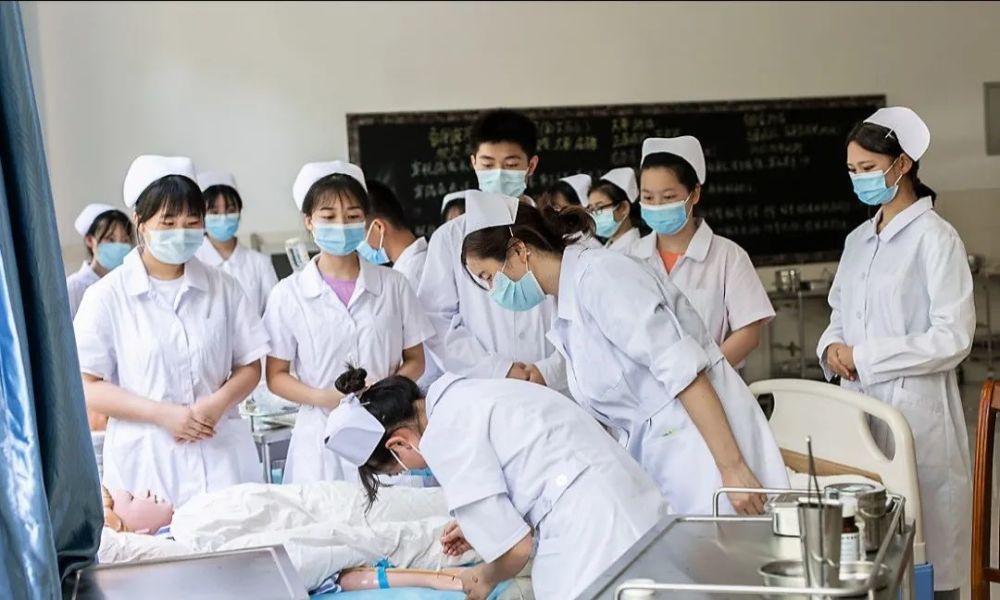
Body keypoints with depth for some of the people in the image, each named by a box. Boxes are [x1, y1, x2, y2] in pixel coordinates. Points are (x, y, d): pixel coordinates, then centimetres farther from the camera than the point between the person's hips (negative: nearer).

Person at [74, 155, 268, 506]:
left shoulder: (222, 289, 10)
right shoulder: (107, 297, 1)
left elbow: (249, 366, 12)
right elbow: (87, 387, -2)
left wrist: (217, 403, -9)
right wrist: (163, 414, -12)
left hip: (222, 454, 2)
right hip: (147, 464, -2)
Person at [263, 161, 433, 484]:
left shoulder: (393, 285, 6)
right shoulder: (289, 295, 2)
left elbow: (415, 359, 11)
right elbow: (276, 375, 5)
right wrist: (323, 397, -13)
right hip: (323, 439, -1)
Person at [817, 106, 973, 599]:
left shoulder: (934, 237, -9)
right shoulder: (858, 241, 13)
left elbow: (952, 338, -14)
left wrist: (863, 356, -14)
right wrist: (831, 347, -2)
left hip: (913, 408, -7)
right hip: (859, 405, 7)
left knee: (922, 543, -2)